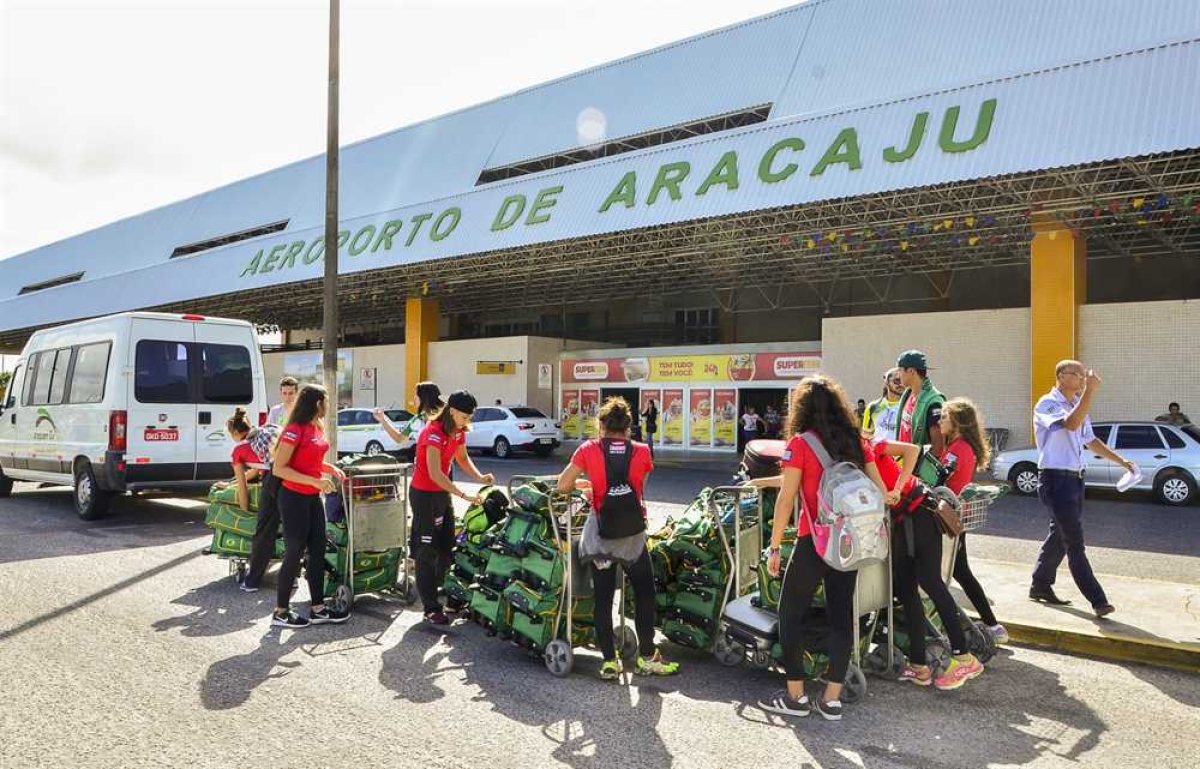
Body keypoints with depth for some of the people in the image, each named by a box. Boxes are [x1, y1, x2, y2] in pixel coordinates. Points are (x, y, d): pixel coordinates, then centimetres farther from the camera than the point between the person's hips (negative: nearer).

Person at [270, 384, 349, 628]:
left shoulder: (317, 427, 6)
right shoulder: (295, 430, -18)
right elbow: (278, 469, -21)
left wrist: (330, 467, 6)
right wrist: (315, 481, -26)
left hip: (313, 498, 8)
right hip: (294, 499, -8)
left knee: (318, 551, 11)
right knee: (295, 553, 2)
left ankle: (318, 609, 21)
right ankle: (281, 612, 17)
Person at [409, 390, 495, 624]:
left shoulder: (458, 431, 2)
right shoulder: (434, 433, -25)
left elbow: (462, 458, 14)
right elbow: (435, 474, -29)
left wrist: (479, 477, -4)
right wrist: (464, 495, -30)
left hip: (443, 493, 9)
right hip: (425, 494, -9)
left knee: (446, 548, 14)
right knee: (427, 552, -2)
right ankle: (431, 609, 4)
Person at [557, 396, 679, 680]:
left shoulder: (589, 450, -5)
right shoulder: (641, 451, -3)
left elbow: (563, 485, 0)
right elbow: (639, 484, 8)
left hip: (600, 537, 1)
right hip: (633, 536, 0)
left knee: (603, 599, 10)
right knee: (644, 595, 14)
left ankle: (609, 661, 14)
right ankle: (647, 657, 19)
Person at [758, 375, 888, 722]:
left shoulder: (799, 443, -9)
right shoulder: (856, 441, 5)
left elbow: (786, 498, -11)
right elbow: (879, 490, 6)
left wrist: (774, 546, -6)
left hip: (814, 540, -5)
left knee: (791, 613, 9)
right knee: (841, 614, 10)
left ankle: (795, 696, 13)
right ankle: (831, 699, 16)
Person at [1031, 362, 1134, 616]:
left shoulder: (1078, 404, 15)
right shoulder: (1048, 404, -12)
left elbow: (1090, 440, 24)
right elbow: (1071, 424, -31)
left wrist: (1121, 460, 18)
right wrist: (1090, 391, -34)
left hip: (1075, 478, 9)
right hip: (1055, 479, -9)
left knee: (1060, 536, 15)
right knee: (1074, 542, -7)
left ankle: (1040, 586, 26)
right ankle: (1097, 600, -4)